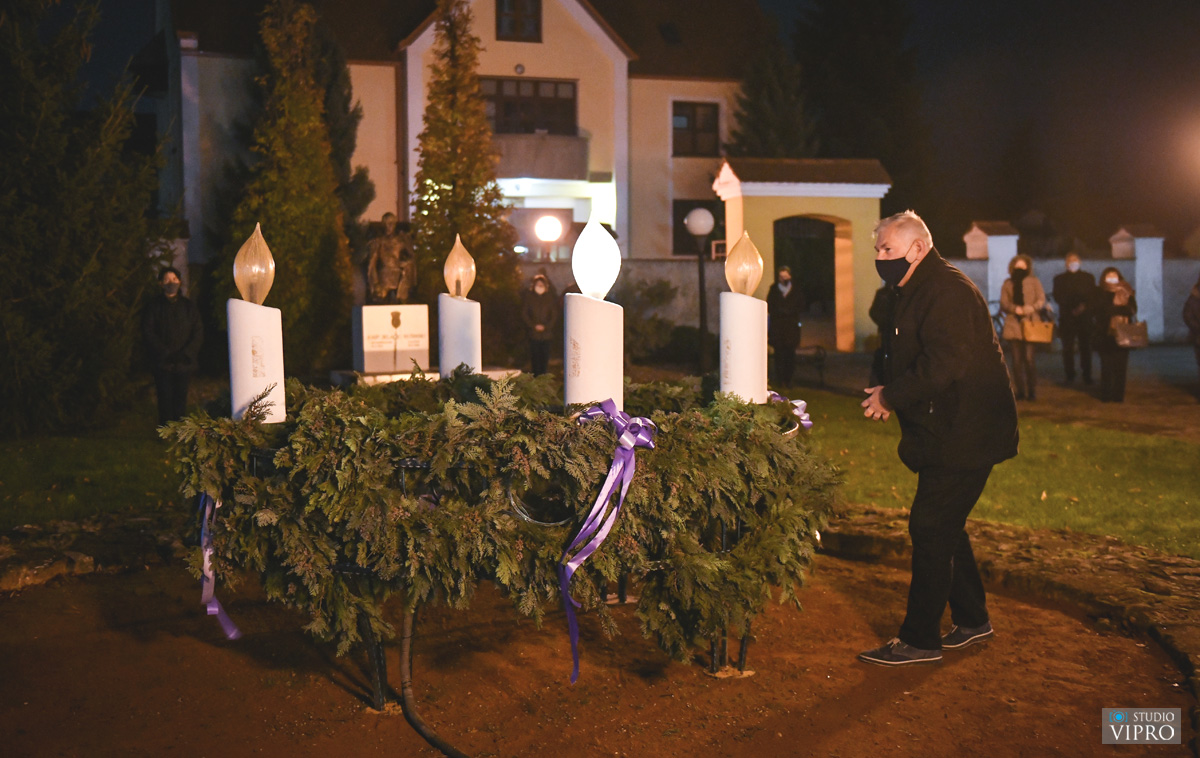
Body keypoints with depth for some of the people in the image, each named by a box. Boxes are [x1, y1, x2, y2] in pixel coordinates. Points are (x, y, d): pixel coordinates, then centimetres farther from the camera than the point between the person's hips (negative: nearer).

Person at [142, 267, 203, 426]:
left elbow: (198, 333, 7)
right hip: (162, 363, -1)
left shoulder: (189, 306, 12)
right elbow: (148, 333, 0)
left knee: (181, 399, 0)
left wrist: (185, 354, -8)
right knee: (165, 399, -5)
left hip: (184, 363, 1)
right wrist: (165, 353, -11)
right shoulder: (153, 306, 7)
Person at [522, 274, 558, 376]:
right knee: (535, 356, -2)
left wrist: (545, 326, -6)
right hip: (533, 332, -1)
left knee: (545, 355, 1)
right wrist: (534, 325, -6)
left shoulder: (550, 297, 4)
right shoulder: (528, 296, 3)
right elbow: (524, 313, 4)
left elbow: (555, 314, 5)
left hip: (546, 332, 1)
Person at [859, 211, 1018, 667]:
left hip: (964, 437, -10)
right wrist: (883, 388, -2)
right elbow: (900, 357, 19)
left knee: (930, 528, -7)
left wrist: (890, 396, -19)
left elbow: (942, 364, -29)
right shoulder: (918, 292, 16)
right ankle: (972, 619, 31)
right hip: (948, 435, 10)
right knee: (944, 527, 17)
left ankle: (920, 640, 2)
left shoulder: (948, 291, -18)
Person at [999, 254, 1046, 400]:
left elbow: (1041, 300, 2)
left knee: (1029, 358, -10)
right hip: (1013, 324, 3)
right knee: (1016, 360, 1)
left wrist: (1031, 308, -17)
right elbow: (1004, 303, 7)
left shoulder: (1034, 281, 9)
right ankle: (1021, 391, 8)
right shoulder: (1007, 283, 15)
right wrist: (1015, 308, -13)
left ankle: (1032, 391, -3)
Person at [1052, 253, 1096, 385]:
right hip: (1067, 318, 0)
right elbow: (1058, 298, 0)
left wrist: (1084, 306, -11)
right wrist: (1072, 308, -12)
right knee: (1068, 348, -3)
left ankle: (1087, 375, 1)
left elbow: (1093, 296, 7)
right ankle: (1069, 375, 3)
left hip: (1085, 318, 1)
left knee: (1086, 348, -3)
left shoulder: (1088, 277, 14)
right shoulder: (1059, 279, 11)